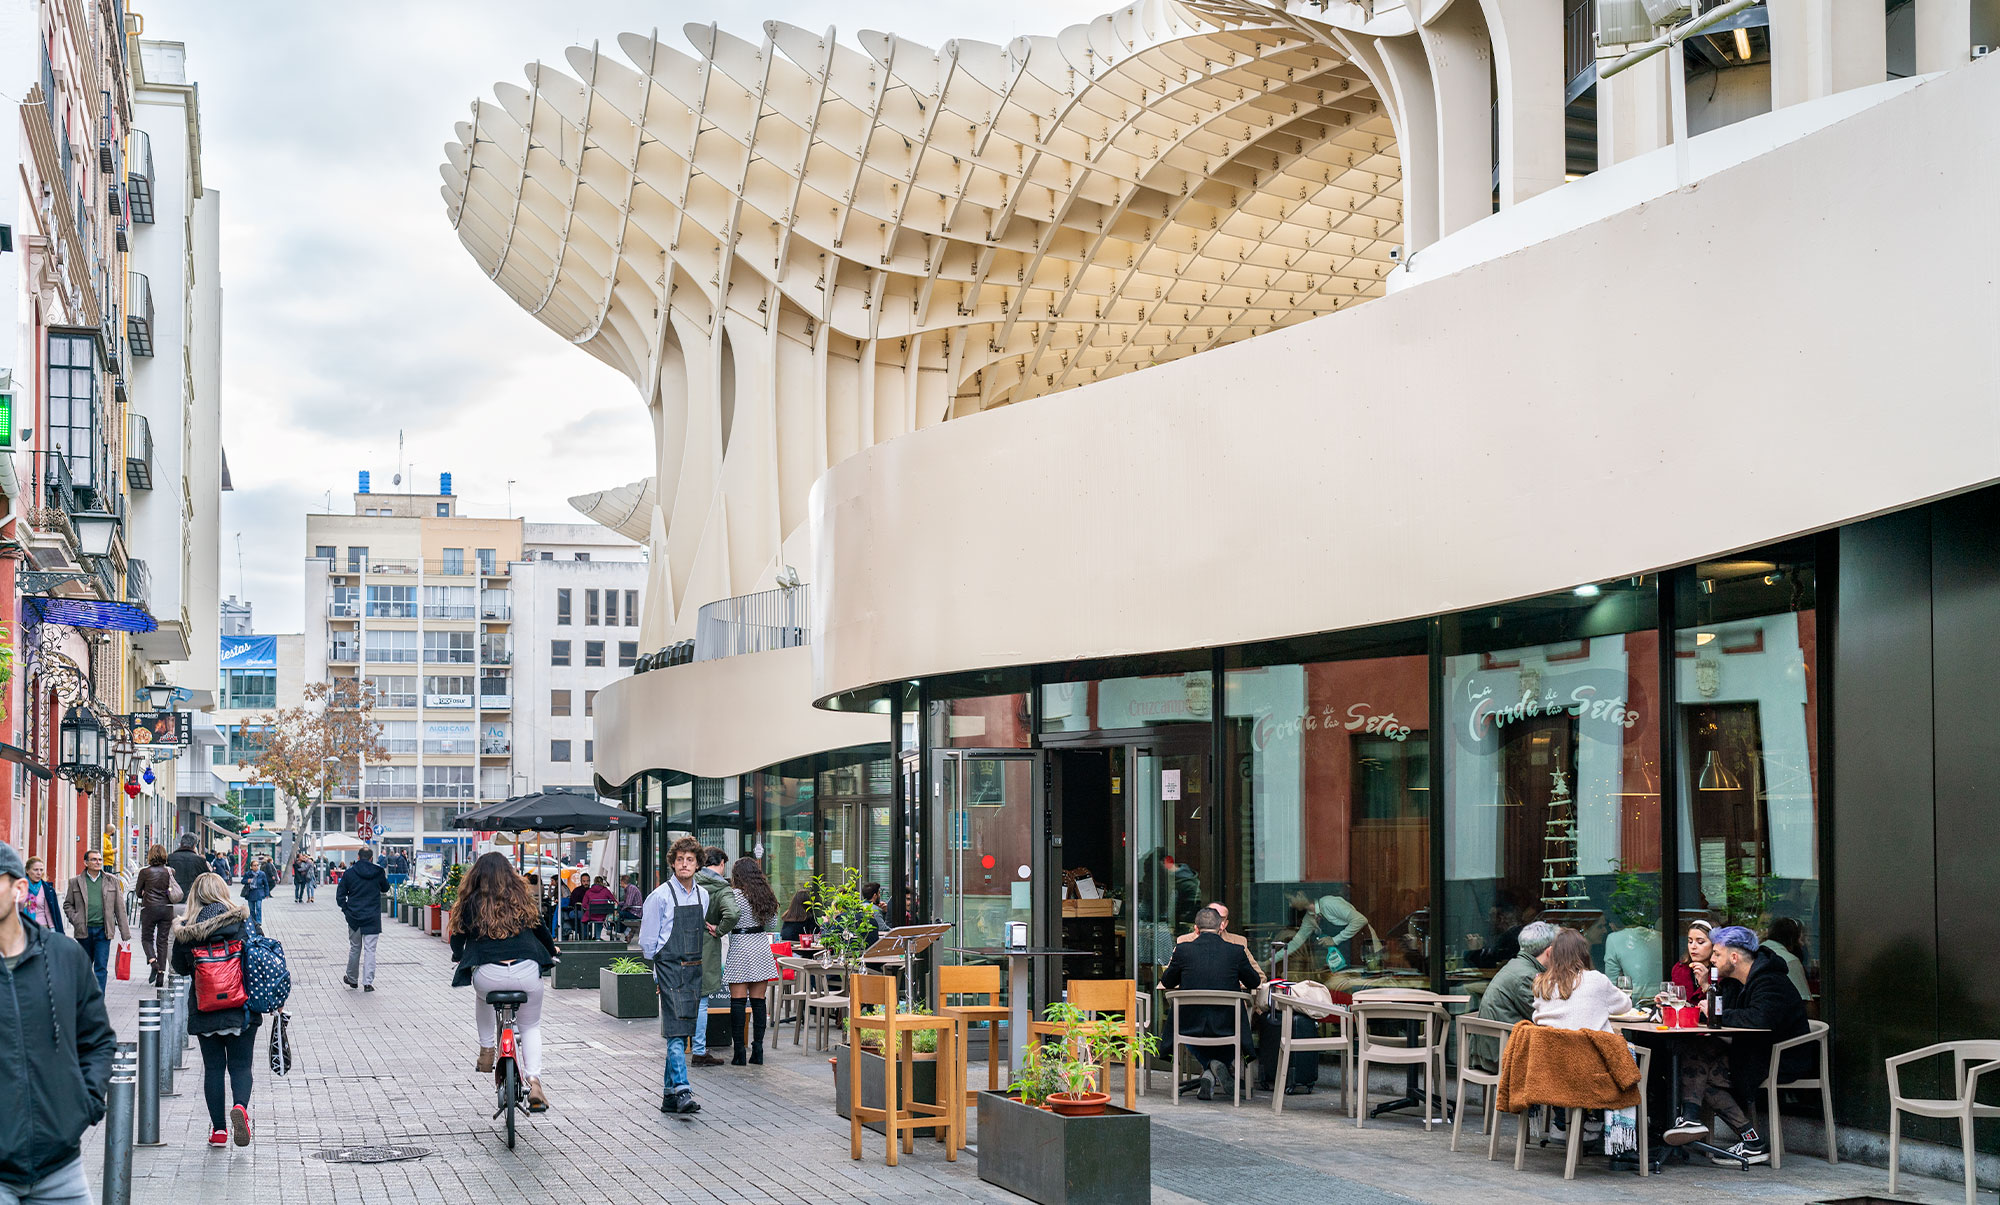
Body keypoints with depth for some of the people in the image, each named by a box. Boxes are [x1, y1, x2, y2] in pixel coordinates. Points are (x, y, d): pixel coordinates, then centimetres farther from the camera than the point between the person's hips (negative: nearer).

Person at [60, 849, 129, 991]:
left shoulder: (112, 881, 7)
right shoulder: (76, 882, 6)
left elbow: (119, 907, 7)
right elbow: (67, 904, 14)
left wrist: (125, 932, 4)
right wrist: (75, 920, -4)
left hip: (103, 930, -1)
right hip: (84, 931, 1)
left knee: (101, 966, -8)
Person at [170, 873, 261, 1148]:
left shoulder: (186, 930, -5)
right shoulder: (240, 921, -6)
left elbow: (180, 967, 5)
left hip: (204, 1010, 1)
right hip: (242, 1009, -1)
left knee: (213, 1068, 11)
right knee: (240, 1065, 8)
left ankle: (218, 1128, 9)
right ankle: (240, 1105, -20)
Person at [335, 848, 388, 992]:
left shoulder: (349, 874, -3)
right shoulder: (378, 873, -5)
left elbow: (340, 896, -1)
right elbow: (385, 888, 13)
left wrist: (346, 909, 9)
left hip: (354, 917, 2)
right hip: (372, 919, -2)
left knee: (354, 948, 16)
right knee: (370, 950, 0)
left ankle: (352, 979, 29)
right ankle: (368, 982, -6)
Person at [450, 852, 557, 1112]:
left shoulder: (471, 904, 7)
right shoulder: (524, 899, 11)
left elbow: (458, 940, 18)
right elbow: (541, 930, 24)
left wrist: (457, 957, 42)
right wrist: (552, 951, 46)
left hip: (488, 976, -1)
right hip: (527, 973, 1)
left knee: (482, 994, 37)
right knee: (530, 1026, 22)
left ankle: (486, 1051, 32)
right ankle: (534, 1081, 3)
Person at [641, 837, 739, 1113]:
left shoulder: (703, 894, 8)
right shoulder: (660, 896, -8)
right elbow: (646, 941, -2)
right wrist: (661, 968, 5)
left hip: (695, 970, 6)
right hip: (669, 969, -6)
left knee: (679, 1033, 10)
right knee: (677, 1031, -15)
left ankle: (670, 1095, 15)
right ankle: (682, 1092, -22)